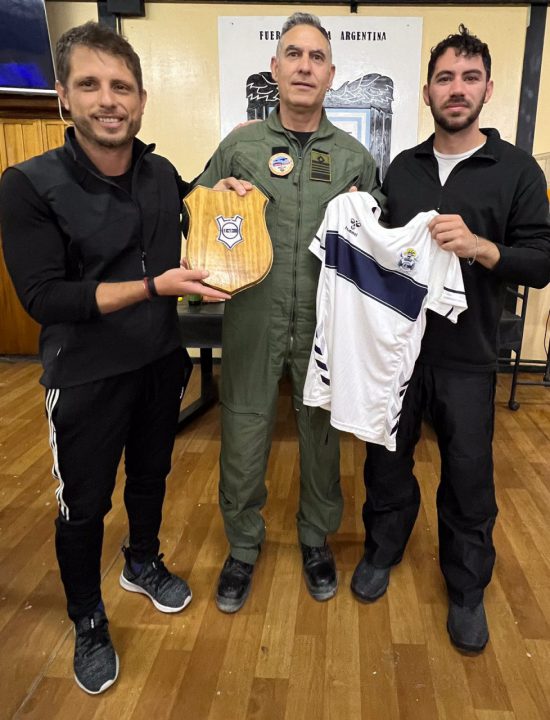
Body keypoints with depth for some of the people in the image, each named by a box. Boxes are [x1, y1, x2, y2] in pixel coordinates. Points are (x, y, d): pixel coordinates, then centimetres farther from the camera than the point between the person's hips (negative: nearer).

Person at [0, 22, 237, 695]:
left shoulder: (164, 175, -2)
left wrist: (215, 193, -1)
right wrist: (154, 286, -27)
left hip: (160, 362, 5)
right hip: (85, 378, -4)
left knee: (151, 474, 23)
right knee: (83, 505, 10)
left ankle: (143, 564, 51)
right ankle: (88, 622, 37)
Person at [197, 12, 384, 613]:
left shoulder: (355, 157, 7)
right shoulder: (239, 145, 5)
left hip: (326, 324, 1)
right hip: (253, 321, 0)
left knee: (322, 434, 14)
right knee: (244, 436, 7)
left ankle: (316, 536, 39)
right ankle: (243, 545, 33)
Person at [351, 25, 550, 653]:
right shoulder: (402, 167, 8)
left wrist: (479, 246, -23)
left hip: (466, 355, -2)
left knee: (469, 477, 9)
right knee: (387, 458, 15)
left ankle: (467, 589, 32)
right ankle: (382, 551, 41)